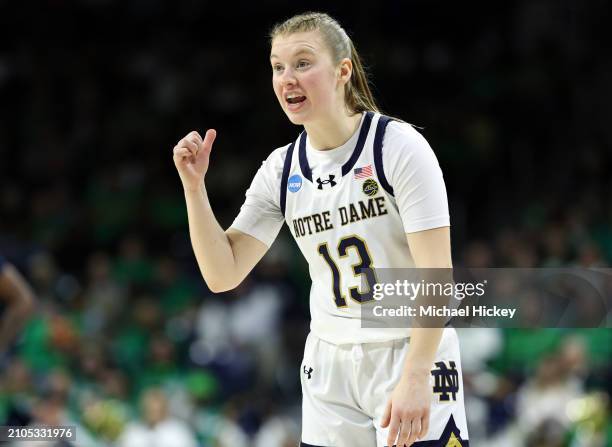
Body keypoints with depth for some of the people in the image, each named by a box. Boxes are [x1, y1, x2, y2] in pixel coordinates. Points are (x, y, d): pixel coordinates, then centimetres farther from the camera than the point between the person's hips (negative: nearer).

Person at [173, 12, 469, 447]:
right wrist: (194, 186, -9)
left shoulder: (399, 146, -12)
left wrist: (414, 379, -24)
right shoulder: (281, 170, 3)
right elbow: (222, 275, 2)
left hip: (413, 358, -4)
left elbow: (436, 275, -16)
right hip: (330, 369, 4)